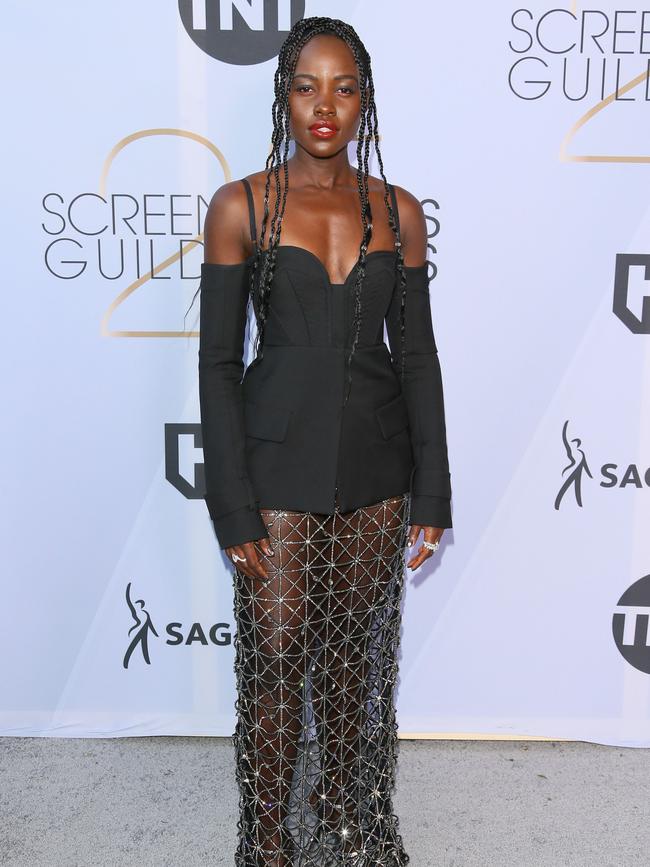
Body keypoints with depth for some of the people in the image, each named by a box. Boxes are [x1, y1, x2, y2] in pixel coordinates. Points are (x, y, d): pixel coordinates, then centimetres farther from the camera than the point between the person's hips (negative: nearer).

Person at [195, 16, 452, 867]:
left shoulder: (398, 211, 3)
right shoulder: (240, 206, -4)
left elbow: (416, 354, 5)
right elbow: (218, 361, -6)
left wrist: (432, 492, 3)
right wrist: (233, 509, -10)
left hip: (375, 465, 3)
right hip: (280, 465, -2)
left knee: (355, 649, 16)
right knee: (277, 658, 7)